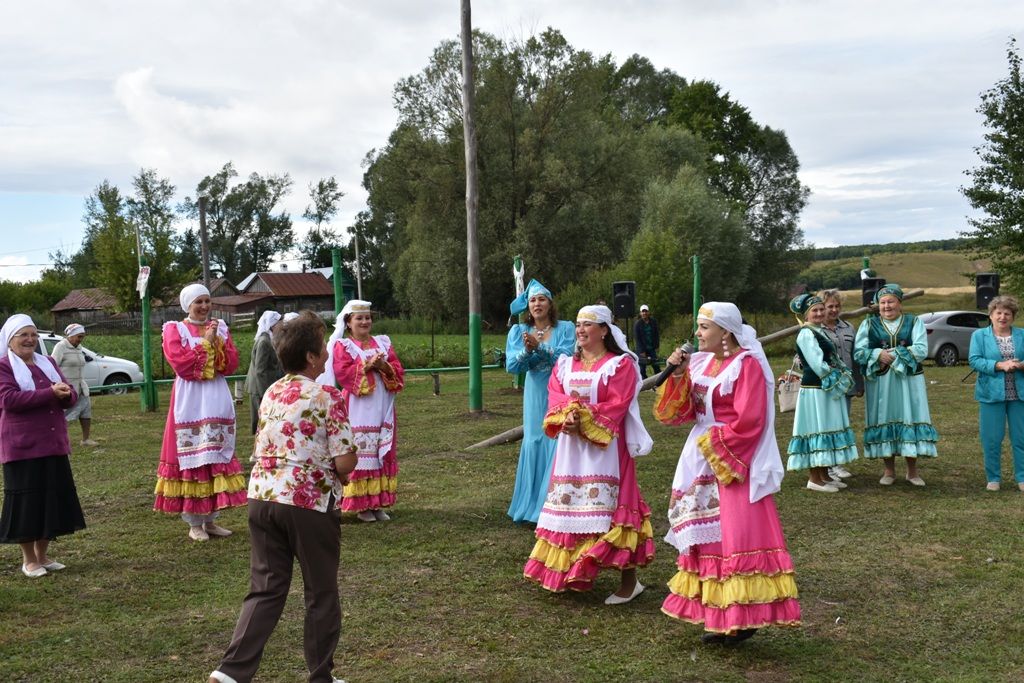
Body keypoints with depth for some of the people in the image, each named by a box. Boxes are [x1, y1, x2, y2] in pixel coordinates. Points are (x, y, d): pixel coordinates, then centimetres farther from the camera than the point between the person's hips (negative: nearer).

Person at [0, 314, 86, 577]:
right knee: (27, 501, 0)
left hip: (54, 443, 6)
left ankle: (42, 554, 21)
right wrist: (50, 393, -24)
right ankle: (29, 560, 12)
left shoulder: (48, 363, 14)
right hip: (22, 446, -6)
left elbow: (71, 397, 10)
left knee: (53, 498, 9)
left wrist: (65, 393, -15)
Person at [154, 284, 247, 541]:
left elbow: (232, 363, 4)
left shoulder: (219, 327, 13)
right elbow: (180, 363, -14)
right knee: (192, 458, -4)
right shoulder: (174, 329, 0)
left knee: (217, 456, 6)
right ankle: (194, 524, 4)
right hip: (190, 401, -5)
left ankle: (211, 519, 15)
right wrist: (206, 342, -11)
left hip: (217, 399, 5)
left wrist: (218, 341, -9)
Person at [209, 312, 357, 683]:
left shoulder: (270, 395, 10)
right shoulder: (328, 397, -11)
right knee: (321, 594, 11)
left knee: (265, 590, 11)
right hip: (310, 503, -6)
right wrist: (342, 473, 9)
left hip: (262, 497, 6)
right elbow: (345, 462, -15)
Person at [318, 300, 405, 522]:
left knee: (383, 455, 5)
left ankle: (378, 503, 13)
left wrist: (384, 366, -12)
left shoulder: (383, 343, 14)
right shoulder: (342, 346, 1)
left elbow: (398, 371, 7)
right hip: (358, 410, -5)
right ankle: (361, 506, 0)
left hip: (382, 410, 5)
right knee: (360, 455, -6)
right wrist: (367, 365, -19)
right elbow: (342, 373, -12)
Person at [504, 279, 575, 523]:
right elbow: (511, 366, -2)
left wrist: (539, 347, -26)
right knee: (533, 444, 4)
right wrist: (526, 351, -20)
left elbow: (566, 358, -15)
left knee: (558, 446, -5)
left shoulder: (566, 328, -2)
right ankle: (533, 504, 16)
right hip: (535, 396, 3)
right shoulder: (518, 331, 6)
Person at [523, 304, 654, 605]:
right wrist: (567, 415, -20)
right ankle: (570, 571, 21)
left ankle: (629, 580, -3)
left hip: (605, 447, -6)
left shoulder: (621, 364, -5)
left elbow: (616, 405, -14)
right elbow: (555, 396, 1)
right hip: (571, 448, 6)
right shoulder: (565, 364, 13)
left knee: (609, 508, -9)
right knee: (571, 505, 9)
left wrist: (583, 420, -22)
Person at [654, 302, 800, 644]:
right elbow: (680, 412, 6)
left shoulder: (747, 365, -12)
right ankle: (719, 615, 17)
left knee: (738, 535, -8)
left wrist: (715, 447, -13)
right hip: (702, 460, 8)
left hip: (734, 461, -8)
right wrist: (677, 375, -6)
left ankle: (743, 617, -2)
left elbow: (748, 422, -18)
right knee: (706, 536, 9)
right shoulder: (700, 363, 10)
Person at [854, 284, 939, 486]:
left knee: (910, 420, 0)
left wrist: (893, 355, -15)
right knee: (884, 421, 3)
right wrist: (878, 354, -18)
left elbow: (921, 349, -9)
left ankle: (912, 471, 12)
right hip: (879, 382, 1)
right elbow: (858, 352, -2)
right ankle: (889, 471, 14)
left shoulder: (914, 322, 6)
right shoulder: (868, 324, 8)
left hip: (908, 380, 0)